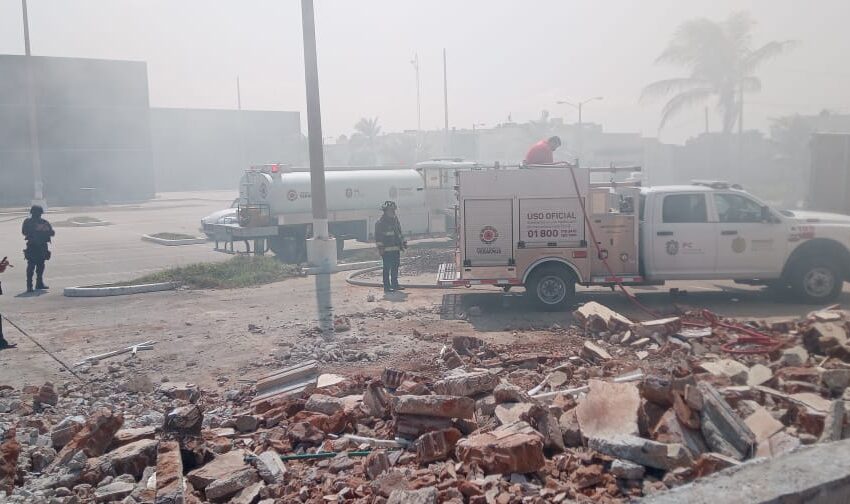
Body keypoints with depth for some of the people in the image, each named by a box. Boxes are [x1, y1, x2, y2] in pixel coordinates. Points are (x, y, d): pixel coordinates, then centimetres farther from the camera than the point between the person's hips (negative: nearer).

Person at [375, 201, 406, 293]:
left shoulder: (396, 220, 15)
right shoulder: (380, 222, -8)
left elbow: (399, 233, 25)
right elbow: (378, 236, -11)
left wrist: (403, 242, 20)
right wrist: (380, 247, -15)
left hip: (396, 249, 8)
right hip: (387, 250, -7)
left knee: (395, 267, 11)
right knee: (387, 268, -4)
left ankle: (395, 285, 20)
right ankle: (387, 286, 1)